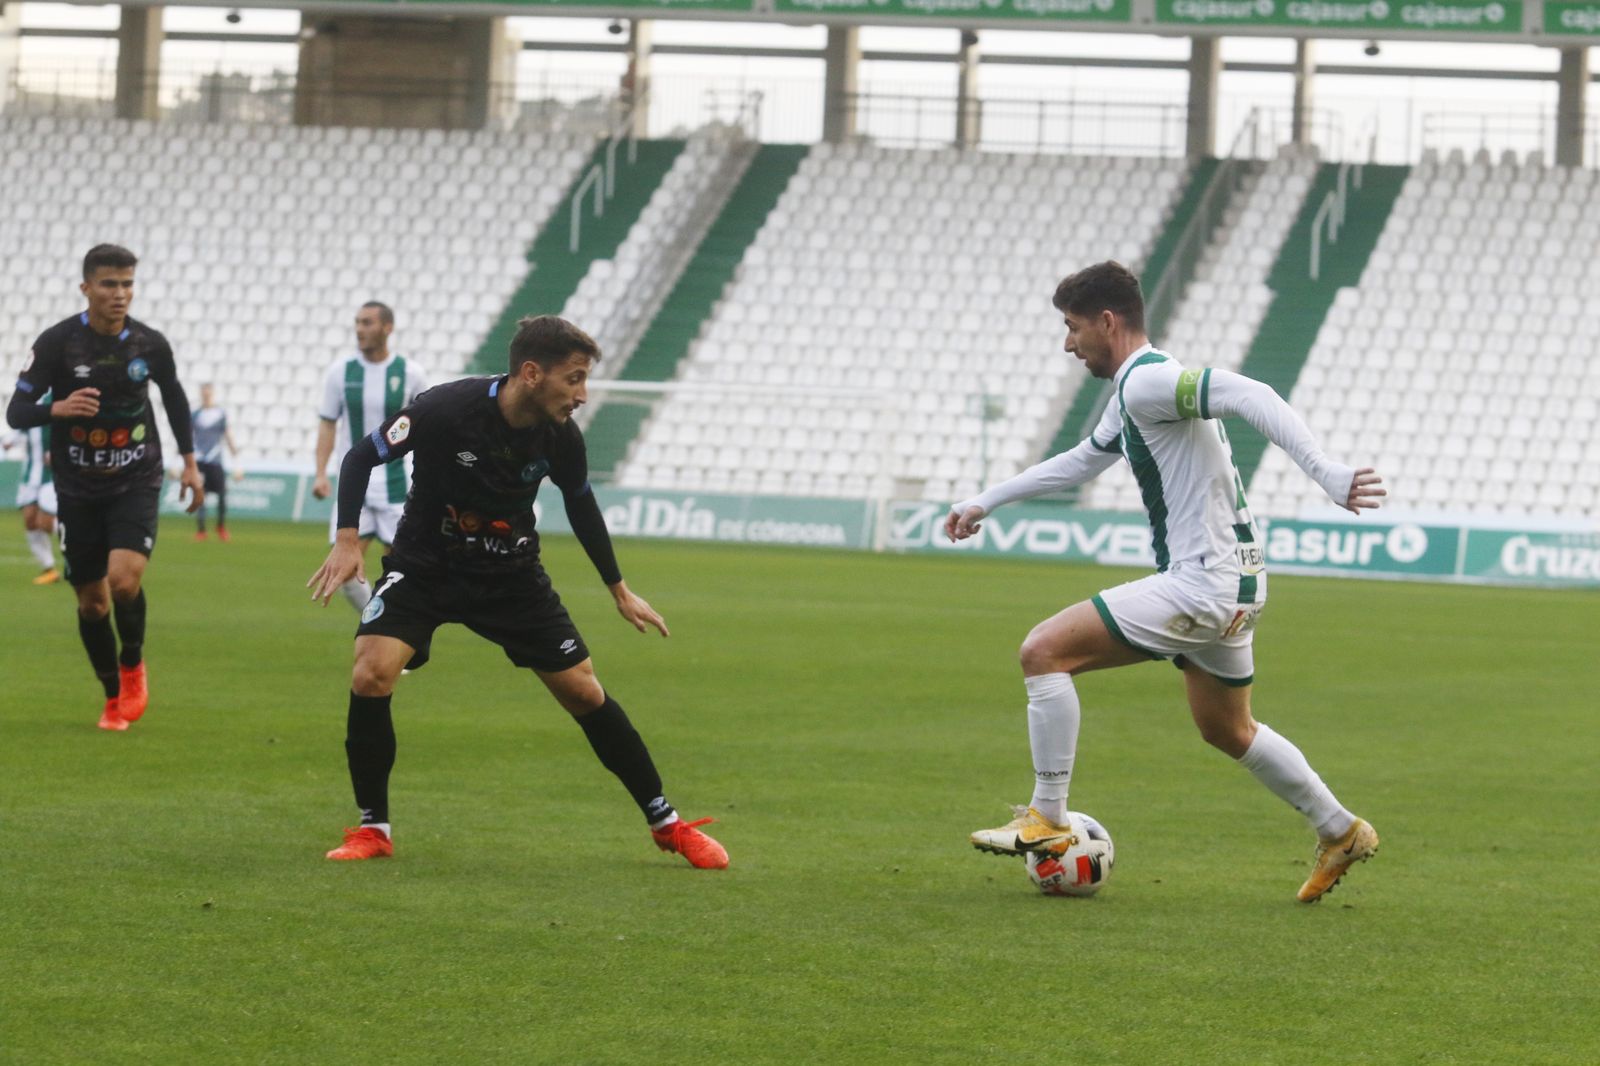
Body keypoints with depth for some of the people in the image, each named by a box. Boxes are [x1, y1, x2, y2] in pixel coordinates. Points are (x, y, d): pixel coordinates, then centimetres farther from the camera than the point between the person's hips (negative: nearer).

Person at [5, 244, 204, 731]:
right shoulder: (57, 342, -12)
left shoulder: (150, 344, -6)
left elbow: (174, 397, 15)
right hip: (78, 489, 0)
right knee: (91, 600, 5)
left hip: (136, 482, 0)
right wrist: (58, 408, -35)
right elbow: (17, 412, -15)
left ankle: (132, 665, 7)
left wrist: (189, 461, 16)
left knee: (124, 578, -21)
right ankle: (114, 697, 26)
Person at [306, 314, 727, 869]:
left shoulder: (560, 436, -13)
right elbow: (362, 456, -13)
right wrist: (347, 539, -24)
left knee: (586, 694, 0)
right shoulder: (446, 409, -26)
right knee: (371, 676, -24)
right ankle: (372, 829, -6)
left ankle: (667, 825, 15)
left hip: (513, 575, 3)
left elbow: (581, 504, 8)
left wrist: (619, 589, 17)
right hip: (424, 567, -3)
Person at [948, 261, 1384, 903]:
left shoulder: (1146, 381, -16)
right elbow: (1083, 460, 34)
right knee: (1227, 731, 25)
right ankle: (1341, 833, 34)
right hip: (1229, 584, 11)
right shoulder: (1133, 393, 16)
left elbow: (1248, 396, -29)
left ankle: (1046, 821, -8)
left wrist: (1325, 473, -38)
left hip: (1202, 585, -11)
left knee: (1044, 652, -12)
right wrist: (986, 502, 37)